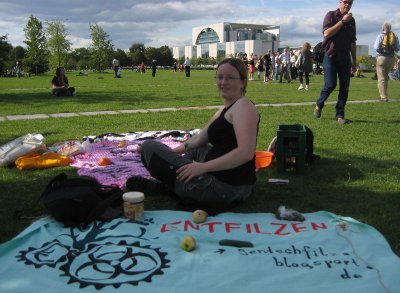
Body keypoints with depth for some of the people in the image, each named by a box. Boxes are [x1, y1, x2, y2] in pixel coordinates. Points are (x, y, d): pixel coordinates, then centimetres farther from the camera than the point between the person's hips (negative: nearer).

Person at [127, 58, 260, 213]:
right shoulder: (225, 110, 17)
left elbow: (246, 152, -25)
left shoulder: (243, 106, -13)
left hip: (224, 188, -10)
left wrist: (203, 167, -23)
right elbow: (199, 139, 26)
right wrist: (173, 151, 19)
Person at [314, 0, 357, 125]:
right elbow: (327, 33, -15)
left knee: (344, 87, -1)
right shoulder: (331, 15, 0)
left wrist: (354, 62, 16)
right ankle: (319, 105, 16)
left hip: (345, 59, 5)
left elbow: (352, 42, 18)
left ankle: (340, 115, 5)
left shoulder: (351, 20, 14)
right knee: (330, 84, -11)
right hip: (330, 57, -4)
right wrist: (342, 21, -14)